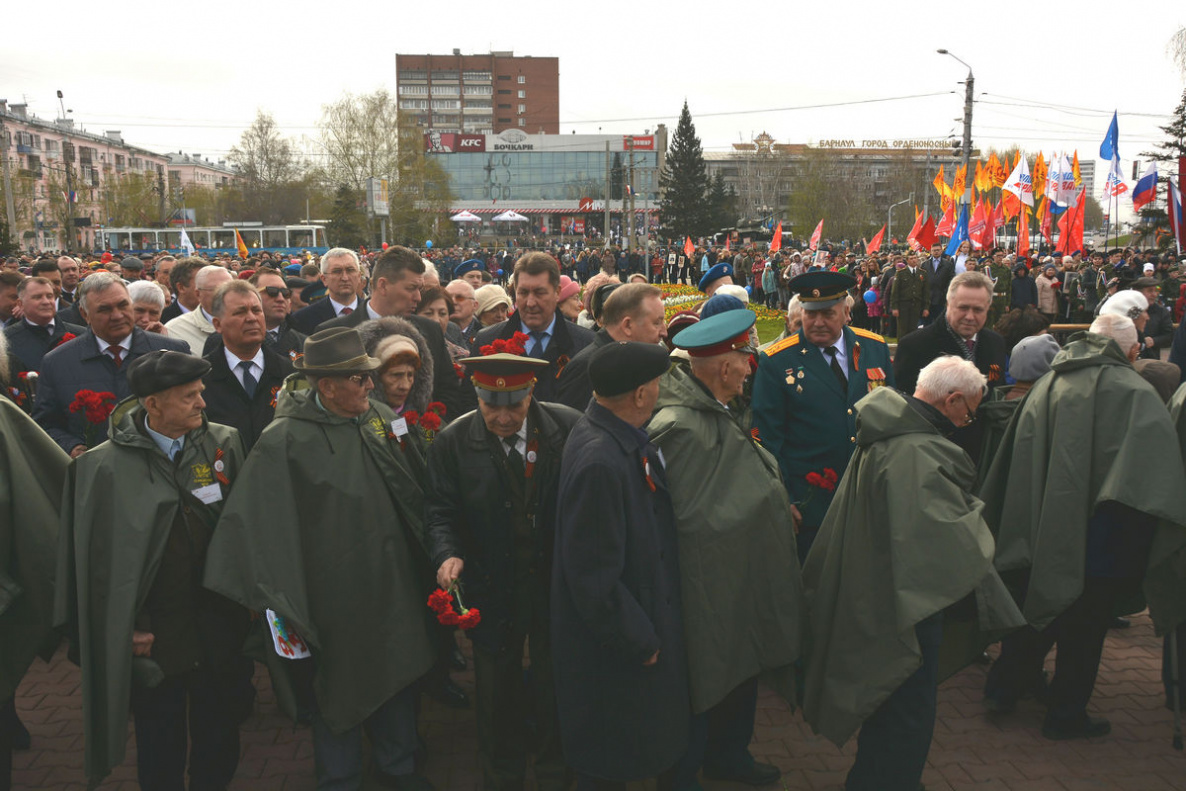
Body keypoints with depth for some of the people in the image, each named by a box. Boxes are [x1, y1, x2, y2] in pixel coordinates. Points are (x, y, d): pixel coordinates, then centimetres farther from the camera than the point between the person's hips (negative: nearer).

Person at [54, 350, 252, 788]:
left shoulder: (224, 443, -4)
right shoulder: (104, 466, -12)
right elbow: (98, 557, -6)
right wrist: (125, 630, -6)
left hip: (221, 628, 2)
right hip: (152, 636, -2)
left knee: (219, 748, 17)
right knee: (161, 755, 15)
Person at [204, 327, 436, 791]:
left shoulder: (380, 418, -1)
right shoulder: (287, 439, -17)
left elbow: (410, 492, 7)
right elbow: (255, 519, -18)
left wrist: (428, 554, 7)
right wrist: (271, 596, -19)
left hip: (394, 580, 5)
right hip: (335, 592, -5)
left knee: (399, 673, 19)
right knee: (341, 686, 13)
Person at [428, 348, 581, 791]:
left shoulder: (570, 429, -12)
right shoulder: (453, 442, -9)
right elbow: (441, 512, -3)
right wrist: (448, 554, -22)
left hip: (558, 582, 0)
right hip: (493, 588, 1)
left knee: (556, 685, 16)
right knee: (497, 690, 17)